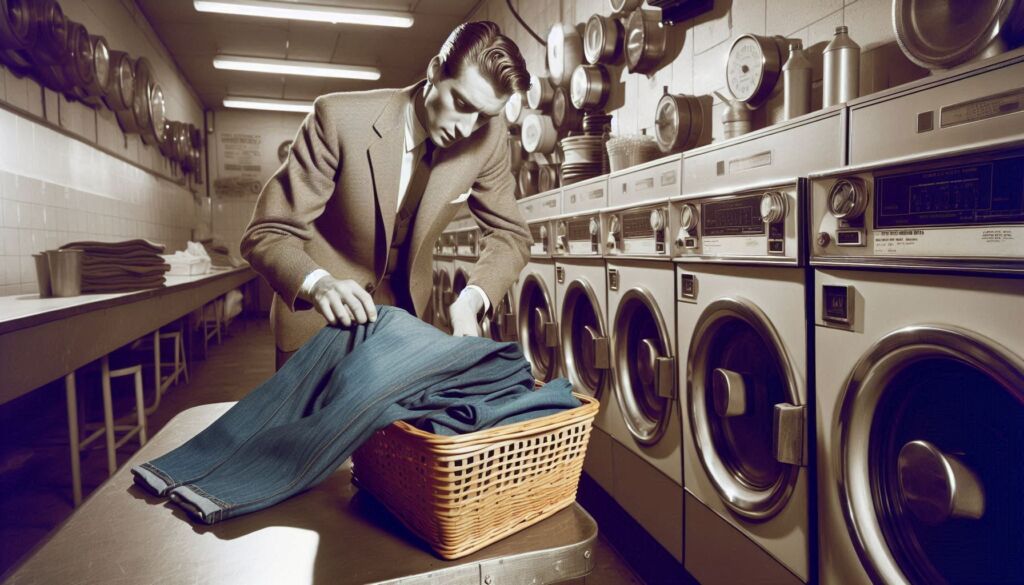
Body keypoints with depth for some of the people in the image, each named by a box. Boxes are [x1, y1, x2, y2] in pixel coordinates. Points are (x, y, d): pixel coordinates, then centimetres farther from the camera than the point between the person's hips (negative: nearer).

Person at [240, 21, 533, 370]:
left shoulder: (487, 136, -16)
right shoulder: (340, 118, -25)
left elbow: (511, 235, -6)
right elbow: (266, 234, -21)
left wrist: (473, 298, -24)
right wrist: (319, 284, -42)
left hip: (406, 313, 3)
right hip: (318, 317, -2)